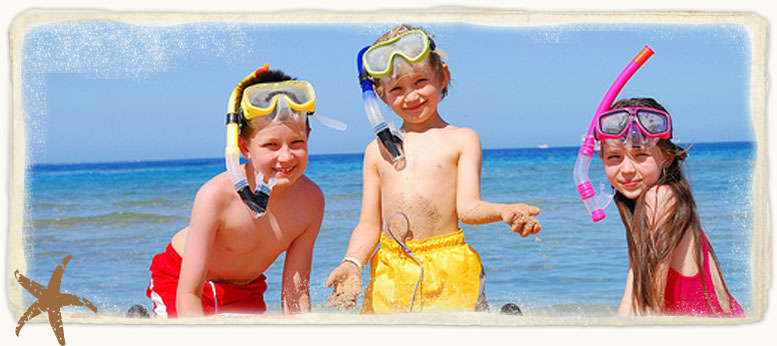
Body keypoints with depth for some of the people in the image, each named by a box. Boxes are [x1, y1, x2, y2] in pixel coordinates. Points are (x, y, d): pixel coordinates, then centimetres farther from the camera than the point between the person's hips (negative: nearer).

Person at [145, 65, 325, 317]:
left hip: (245, 289, 4)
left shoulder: (311, 200, -23)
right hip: (179, 279, -4)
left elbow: (296, 295, -15)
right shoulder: (216, 195, -34)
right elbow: (188, 296, -31)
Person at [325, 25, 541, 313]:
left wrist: (504, 211, -25)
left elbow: (468, 207, -4)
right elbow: (369, 225, 13)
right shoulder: (378, 150, 13)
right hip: (390, 271, 3)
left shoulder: (462, 140, 6)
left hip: (450, 268, -2)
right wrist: (352, 262, -5)